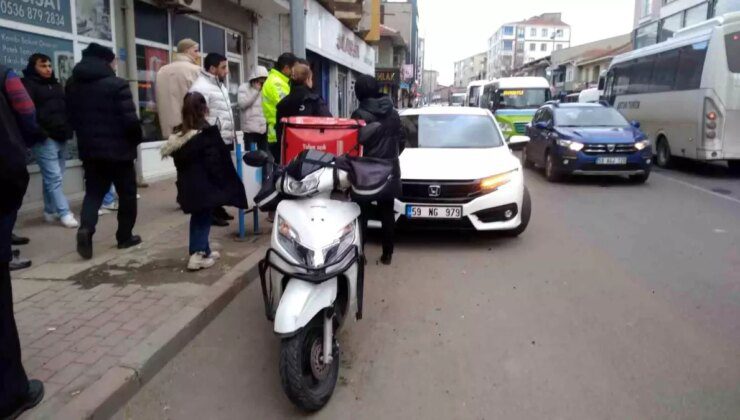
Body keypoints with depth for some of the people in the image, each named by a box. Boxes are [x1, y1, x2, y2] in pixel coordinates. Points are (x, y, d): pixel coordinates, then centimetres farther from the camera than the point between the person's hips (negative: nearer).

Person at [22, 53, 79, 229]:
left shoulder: (56, 85, 21)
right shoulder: (29, 85, -2)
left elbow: (65, 108, 26)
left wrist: (68, 129, 12)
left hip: (61, 137, 7)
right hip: (44, 139, -7)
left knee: (52, 177, 11)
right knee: (54, 177, -9)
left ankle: (50, 212, 18)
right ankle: (64, 213, -9)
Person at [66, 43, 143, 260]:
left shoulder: (73, 86, 9)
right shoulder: (117, 85, -14)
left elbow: (71, 118, 15)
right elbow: (130, 120, -19)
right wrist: (137, 138, -1)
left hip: (89, 149, 6)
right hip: (118, 148, -6)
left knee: (93, 192, 12)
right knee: (127, 193, 9)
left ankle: (86, 228, -12)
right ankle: (125, 236, 14)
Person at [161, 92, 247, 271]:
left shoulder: (178, 135, 8)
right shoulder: (208, 133, -13)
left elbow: (178, 162, 11)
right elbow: (215, 163, -16)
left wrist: (183, 182, 16)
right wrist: (222, 184, -10)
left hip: (187, 185, 6)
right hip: (204, 185, -6)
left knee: (198, 217, 16)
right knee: (203, 218, 2)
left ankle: (203, 250, 26)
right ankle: (198, 255, -2)